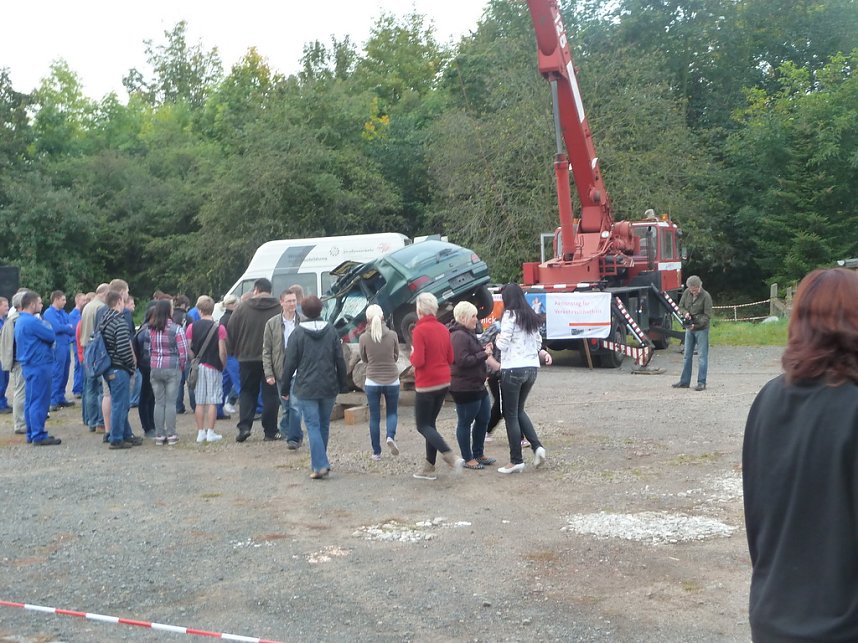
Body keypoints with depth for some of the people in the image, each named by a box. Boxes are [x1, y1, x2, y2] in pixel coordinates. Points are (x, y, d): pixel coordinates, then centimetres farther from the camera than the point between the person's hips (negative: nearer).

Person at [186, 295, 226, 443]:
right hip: (213, 367, -3)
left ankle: (200, 432, 11)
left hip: (198, 367, 3)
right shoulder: (219, 328, -8)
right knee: (212, 402, 2)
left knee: (199, 402, 8)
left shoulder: (192, 327, -1)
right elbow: (222, 351, -11)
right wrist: (223, 365, 4)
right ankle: (210, 432, 3)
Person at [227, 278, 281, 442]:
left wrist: (235, 351, 15)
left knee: (247, 392, 13)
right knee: (270, 394, 6)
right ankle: (270, 431, 6)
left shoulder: (242, 308, -1)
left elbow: (230, 332, 2)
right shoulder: (279, 309, -3)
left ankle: (244, 426, -1)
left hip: (247, 357, 1)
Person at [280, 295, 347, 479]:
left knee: (313, 426, -2)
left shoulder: (297, 333, -6)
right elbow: (340, 360, 3)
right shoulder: (331, 331, 2)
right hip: (329, 388, 3)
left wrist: (285, 388, 3)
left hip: (306, 389, -3)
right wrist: (342, 384, 13)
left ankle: (320, 465, -12)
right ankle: (320, 462, 25)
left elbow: (290, 364, -6)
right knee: (324, 425, 15)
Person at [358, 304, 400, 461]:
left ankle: (376, 452, 12)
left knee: (374, 417, 9)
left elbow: (364, 359, 6)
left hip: (372, 381, 0)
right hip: (392, 380, 1)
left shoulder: (364, 338, -9)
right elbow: (396, 356, 6)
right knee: (392, 412, 18)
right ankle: (390, 436, -8)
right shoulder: (392, 335, -8)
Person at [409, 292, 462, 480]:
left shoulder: (419, 330, -16)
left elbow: (418, 361, -20)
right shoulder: (443, 329, 6)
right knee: (430, 422, 15)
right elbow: (450, 358, 10)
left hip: (426, 385, -7)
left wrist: (412, 355, 0)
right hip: (444, 382, 7)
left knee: (423, 425, 3)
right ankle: (429, 467, 16)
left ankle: (451, 457, -15)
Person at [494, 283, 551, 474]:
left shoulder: (510, 315, -10)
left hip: (513, 369, -7)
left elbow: (503, 344, -13)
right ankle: (537, 447, 6)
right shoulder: (531, 317, 12)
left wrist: (497, 339, 7)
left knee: (510, 415, 1)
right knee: (519, 410, 21)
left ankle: (516, 461, 3)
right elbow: (537, 342, 14)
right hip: (532, 368, 7)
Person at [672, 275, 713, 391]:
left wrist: (696, 324, -27)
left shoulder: (706, 296, -15)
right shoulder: (686, 293, 0)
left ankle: (701, 383, 1)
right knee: (687, 355, 12)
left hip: (701, 329, -6)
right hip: (689, 329, 6)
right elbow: (681, 306, 10)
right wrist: (685, 313, -12)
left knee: (702, 356, -3)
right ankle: (684, 382, 20)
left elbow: (707, 315, -16)